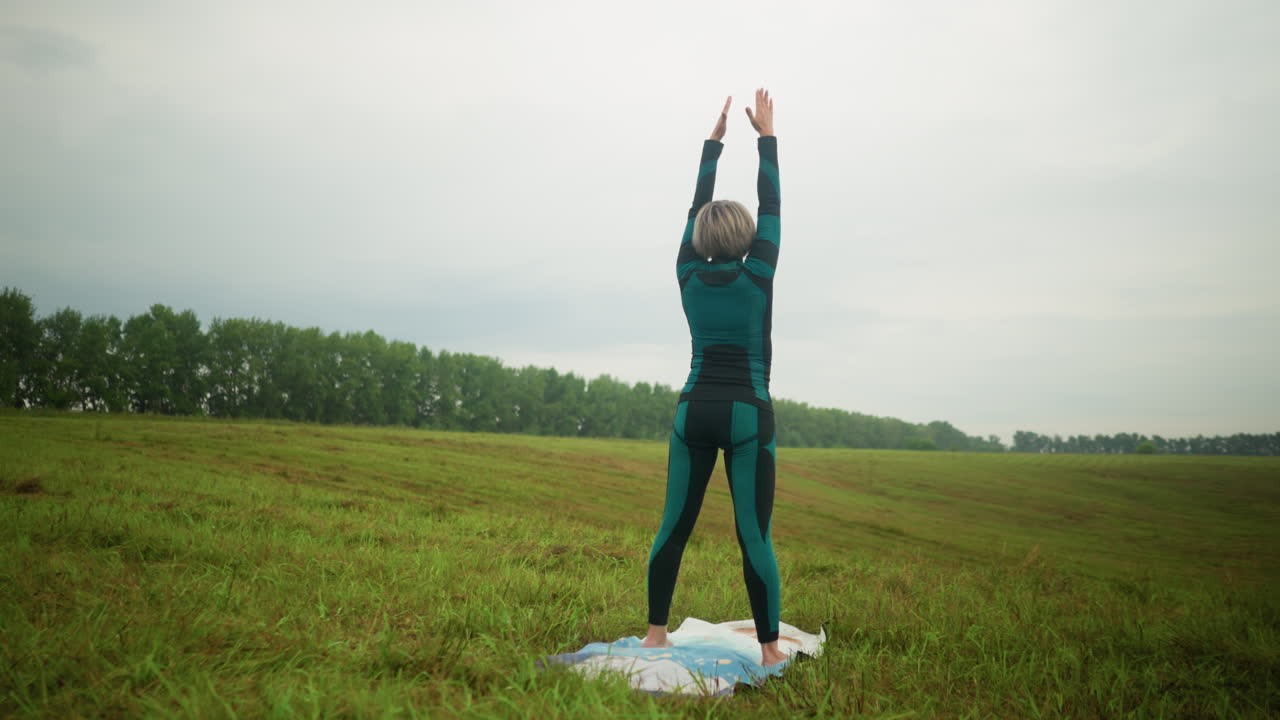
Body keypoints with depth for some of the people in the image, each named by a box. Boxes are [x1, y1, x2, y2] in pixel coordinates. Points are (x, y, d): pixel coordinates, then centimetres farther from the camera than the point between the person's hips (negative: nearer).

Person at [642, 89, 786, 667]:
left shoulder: (689, 275, 3)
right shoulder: (757, 275, -5)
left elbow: (697, 206, 13)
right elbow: (771, 205, 4)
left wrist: (714, 140, 20)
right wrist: (766, 134, 12)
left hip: (694, 411, 3)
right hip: (747, 414, -3)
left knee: (674, 526, 7)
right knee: (754, 536, -2)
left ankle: (655, 634, 12)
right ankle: (769, 648, 4)